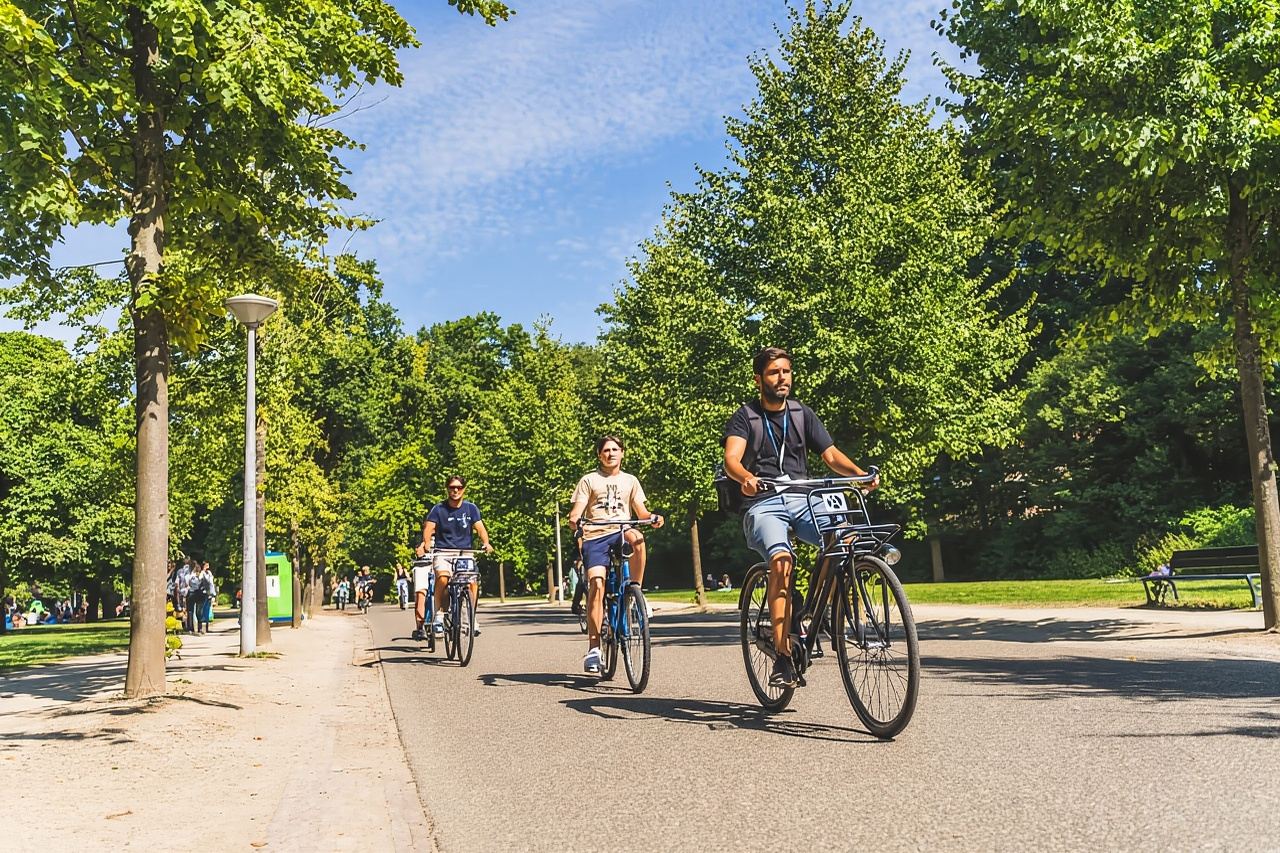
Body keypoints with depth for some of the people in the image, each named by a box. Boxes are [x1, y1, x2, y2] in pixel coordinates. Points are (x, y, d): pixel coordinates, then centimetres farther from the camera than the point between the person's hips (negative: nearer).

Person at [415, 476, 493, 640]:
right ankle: (438, 616, -18)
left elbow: (480, 527, -7)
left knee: (472, 580, -23)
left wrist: (486, 542, -28)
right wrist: (424, 543, -33)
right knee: (442, 577, -31)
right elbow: (429, 527, -12)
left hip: (465, 552, 1)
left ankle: (472, 616, -3)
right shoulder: (438, 509, 0)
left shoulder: (471, 508, 4)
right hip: (443, 552, -1)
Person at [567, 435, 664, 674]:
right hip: (595, 537, -1)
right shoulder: (589, 480, 12)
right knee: (596, 584, -18)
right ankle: (593, 648, -14)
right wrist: (574, 521, -21)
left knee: (636, 537, -35)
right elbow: (575, 513, 3)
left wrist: (652, 518, -11)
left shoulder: (630, 481, 19)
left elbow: (641, 512, 12)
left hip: (621, 533, 1)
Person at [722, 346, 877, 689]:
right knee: (781, 560, -32)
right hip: (763, 504, -3)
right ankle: (783, 657, -29)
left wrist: (859, 472, -15)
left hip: (802, 499, 3)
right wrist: (746, 477, -36)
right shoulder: (746, 416, 5)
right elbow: (731, 458, -12)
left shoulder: (802, 414, 16)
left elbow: (831, 455, 6)